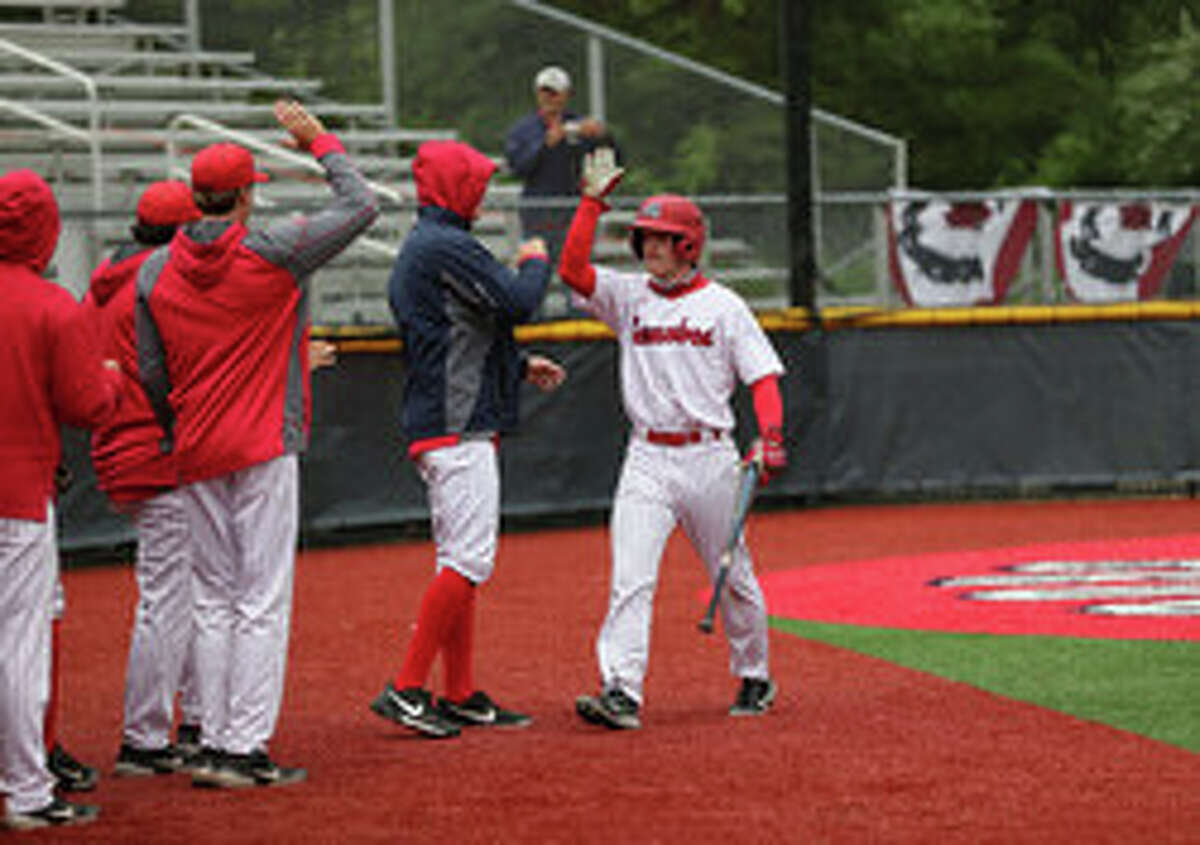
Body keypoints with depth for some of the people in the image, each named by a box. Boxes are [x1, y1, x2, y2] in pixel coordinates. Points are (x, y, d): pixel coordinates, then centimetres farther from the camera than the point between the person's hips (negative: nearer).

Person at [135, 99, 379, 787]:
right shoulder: (273, 253, -11)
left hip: (196, 455, 5)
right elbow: (361, 207, -3)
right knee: (263, 601, -3)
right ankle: (247, 751, -6)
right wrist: (321, 144, 8)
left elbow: (151, 377, 7)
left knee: (214, 601, 11)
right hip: (265, 448, -5)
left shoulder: (156, 273, 2)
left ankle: (215, 746, 11)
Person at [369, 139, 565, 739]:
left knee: (460, 562, 12)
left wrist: (520, 367, 24)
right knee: (469, 560, -13)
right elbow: (518, 303, -19)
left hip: (436, 430, 11)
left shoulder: (413, 253, 21)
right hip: (458, 427, -11)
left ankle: (461, 696, 14)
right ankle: (407, 690, -15)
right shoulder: (447, 248, -13)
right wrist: (535, 262, 2)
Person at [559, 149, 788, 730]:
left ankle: (754, 678, 27)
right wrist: (592, 202, -9)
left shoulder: (723, 306, 3)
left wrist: (770, 434, -15)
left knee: (733, 579, 10)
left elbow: (763, 375, 0)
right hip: (647, 459, 1)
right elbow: (573, 269, -5)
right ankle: (621, 692, -19)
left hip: (709, 457, -1)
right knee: (630, 578, -12)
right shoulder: (628, 297, 9)